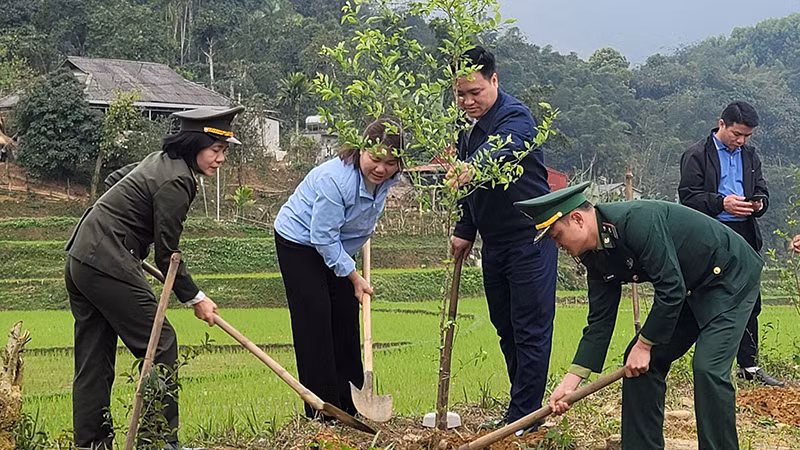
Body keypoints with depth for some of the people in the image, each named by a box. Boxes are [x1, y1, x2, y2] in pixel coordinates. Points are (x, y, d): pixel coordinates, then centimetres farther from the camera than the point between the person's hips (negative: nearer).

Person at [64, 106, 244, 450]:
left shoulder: (162, 160, 14)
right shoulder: (177, 181, -16)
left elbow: (113, 180, 29)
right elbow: (167, 254, -13)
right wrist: (195, 298, -4)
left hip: (80, 259, 10)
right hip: (108, 265, -10)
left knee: (94, 359, 11)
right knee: (159, 346, -4)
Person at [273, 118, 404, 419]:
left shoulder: (387, 179, -11)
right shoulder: (334, 179, -34)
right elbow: (323, 236, -29)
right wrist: (353, 276, -23)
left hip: (335, 247, 8)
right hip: (300, 244, -7)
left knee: (346, 320, 6)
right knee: (315, 321, -12)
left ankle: (351, 405, 15)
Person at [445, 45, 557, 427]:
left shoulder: (515, 116, -15)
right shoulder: (468, 130, 11)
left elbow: (502, 148, -39)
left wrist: (471, 167, -57)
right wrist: (464, 231, 16)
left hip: (530, 240, -9)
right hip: (494, 244, 9)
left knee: (531, 331, -4)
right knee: (505, 328, 15)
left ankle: (524, 418, 1)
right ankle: (521, 410, 26)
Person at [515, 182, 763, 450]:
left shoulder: (637, 221, -30)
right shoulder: (596, 257, -2)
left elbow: (671, 289, -30)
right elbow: (600, 321, 1)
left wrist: (644, 344, -19)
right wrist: (571, 380, -4)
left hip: (731, 277, -9)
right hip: (691, 290, 9)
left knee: (708, 367, -22)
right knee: (641, 363, 4)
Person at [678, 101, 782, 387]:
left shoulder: (750, 155, 16)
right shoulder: (696, 155, -3)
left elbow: (761, 191, 20)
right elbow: (688, 197, -9)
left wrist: (759, 203, -4)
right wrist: (722, 203, -23)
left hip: (745, 237, 6)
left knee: (750, 302, 8)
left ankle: (749, 365, 17)